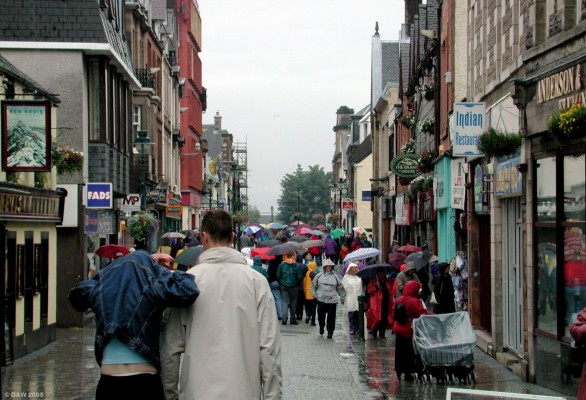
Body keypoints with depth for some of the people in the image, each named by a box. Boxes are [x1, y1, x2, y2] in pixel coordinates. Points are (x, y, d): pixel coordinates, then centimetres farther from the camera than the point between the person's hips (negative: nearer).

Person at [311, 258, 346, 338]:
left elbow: (340, 289, 12)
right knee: (321, 316, 8)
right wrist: (314, 294, 6)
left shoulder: (335, 277, 5)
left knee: (331, 318, -1)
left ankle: (330, 332, 9)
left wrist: (342, 298, 12)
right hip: (321, 300, 1)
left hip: (332, 301, -1)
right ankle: (321, 327, 35)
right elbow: (313, 286, 14)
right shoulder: (319, 276, 5)